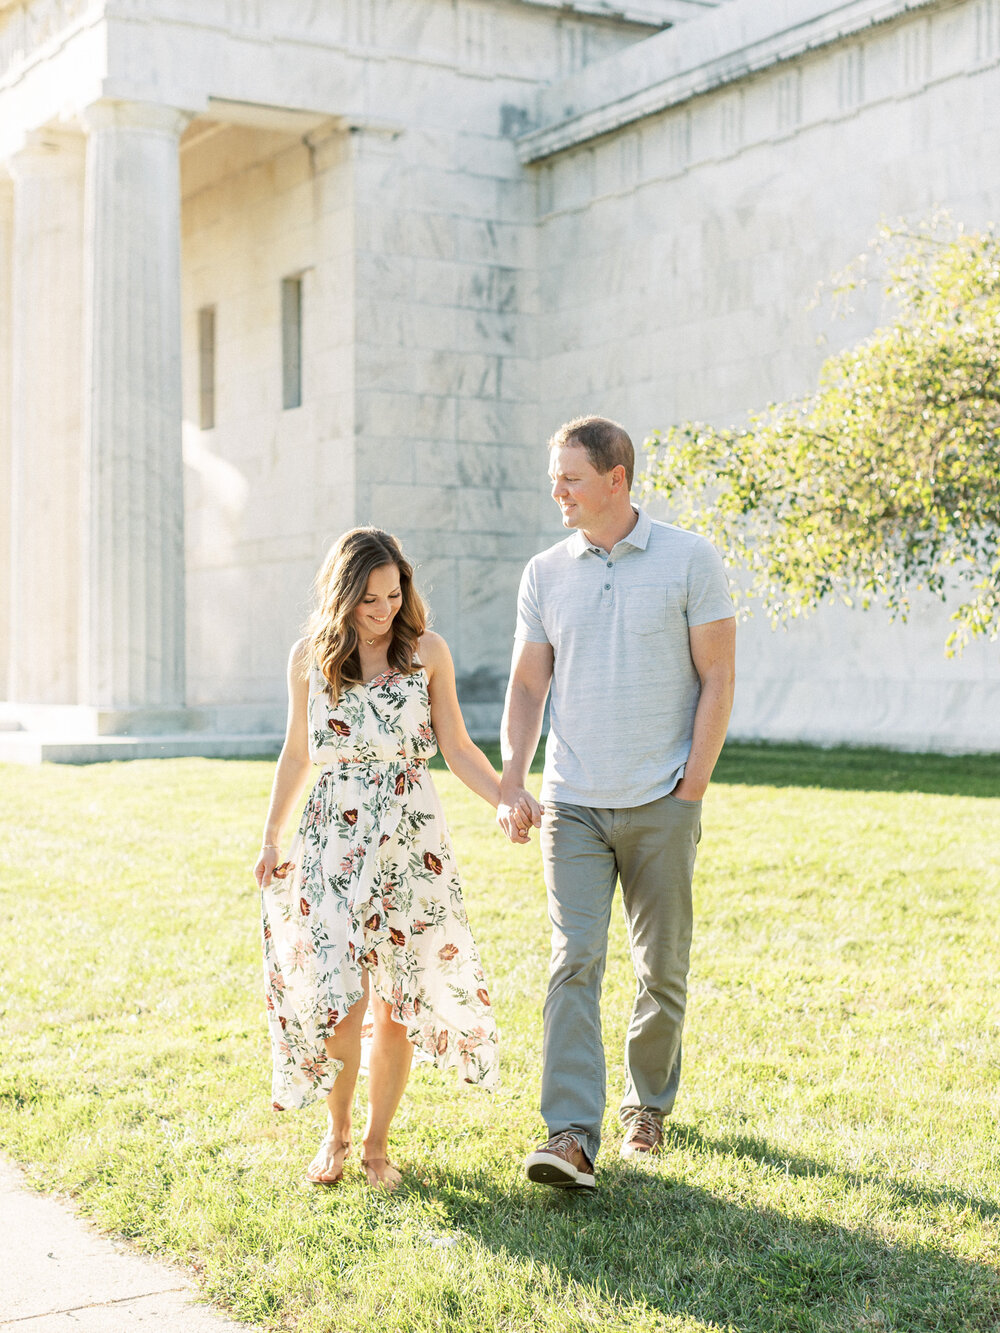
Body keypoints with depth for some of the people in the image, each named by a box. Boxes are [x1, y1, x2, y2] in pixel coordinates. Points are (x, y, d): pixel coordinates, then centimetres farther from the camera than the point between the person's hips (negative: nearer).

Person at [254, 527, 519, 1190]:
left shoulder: (427, 650, 1)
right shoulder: (309, 657, 3)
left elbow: (457, 749, 5)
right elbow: (297, 755, 14)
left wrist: (511, 801, -7)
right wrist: (270, 839, 16)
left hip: (411, 835, 0)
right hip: (334, 837, 0)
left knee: (396, 1004, 3)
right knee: (338, 996, -7)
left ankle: (377, 1143, 20)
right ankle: (336, 1132, 18)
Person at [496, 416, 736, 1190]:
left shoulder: (689, 561, -2)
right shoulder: (545, 574, 7)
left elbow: (718, 679, -2)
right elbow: (527, 687, 10)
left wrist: (692, 787, -7)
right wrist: (511, 783, -2)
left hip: (660, 805, -1)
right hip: (572, 804, 2)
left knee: (663, 968, 9)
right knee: (575, 961, -9)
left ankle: (648, 1107, 29)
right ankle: (571, 1137, -12)